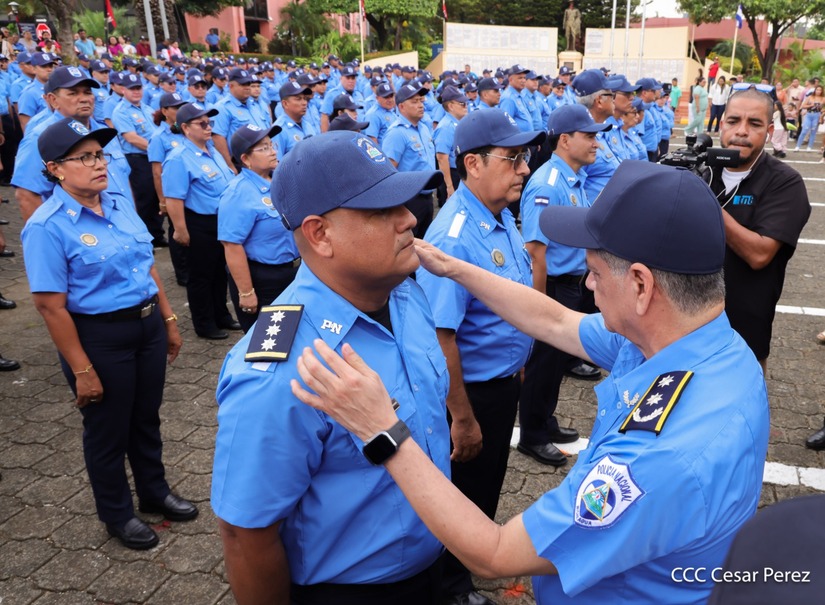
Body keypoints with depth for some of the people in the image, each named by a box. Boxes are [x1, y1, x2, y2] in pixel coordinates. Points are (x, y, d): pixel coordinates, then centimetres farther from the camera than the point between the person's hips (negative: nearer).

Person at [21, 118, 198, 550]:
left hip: (147, 325, 6)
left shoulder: (120, 204, 3)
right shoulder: (47, 226, -18)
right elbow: (51, 305, -18)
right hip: (99, 337, -6)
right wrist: (82, 371, -17)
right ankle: (117, 515, 35)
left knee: (146, 418, 22)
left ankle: (155, 493, 44)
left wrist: (168, 320, 12)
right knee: (108, 431, 13)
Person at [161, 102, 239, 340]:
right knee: (201, 276, 7)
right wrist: (181, 231, -21)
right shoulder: (179, 159, -18)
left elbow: (228, 182, 18)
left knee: (220, 271, 19)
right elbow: (173, 199, -21)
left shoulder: (212, 151, 9)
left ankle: (221, 315, 35)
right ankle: (204, 324, 21)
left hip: (222, 221, 8)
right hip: (200, 225, -8)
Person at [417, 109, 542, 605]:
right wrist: (462, 419, -23)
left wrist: (517, 367, 17)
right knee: (464, 487, 13)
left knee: (490, 478, 27)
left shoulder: (502, 215, -1)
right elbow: (440, 336, -29)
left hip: (504, 379, 8)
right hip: (472, 389, -8)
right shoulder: (454, 236, -29)